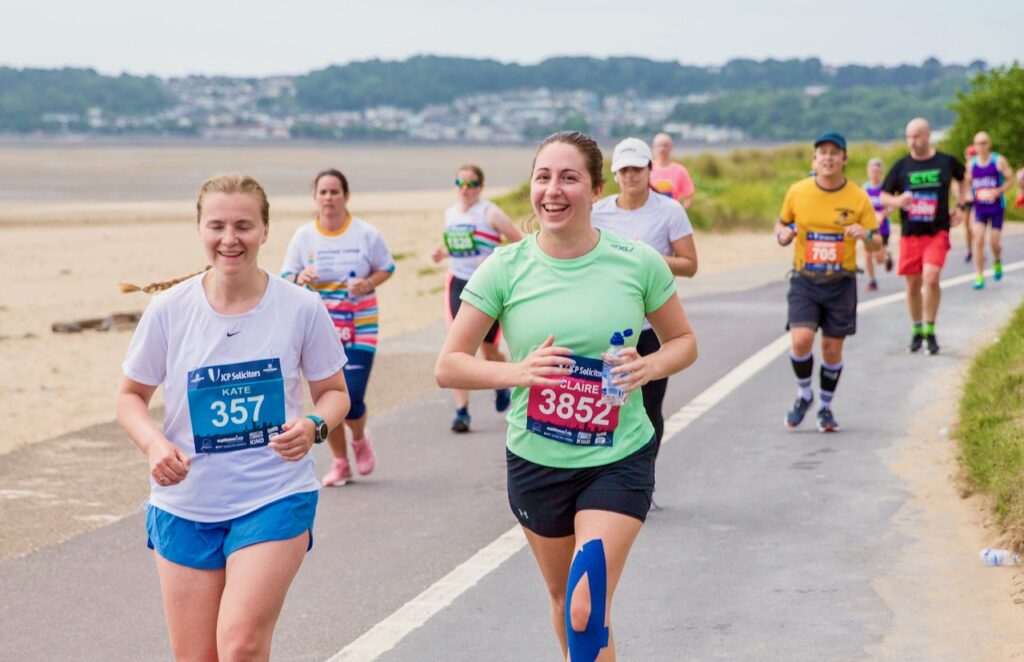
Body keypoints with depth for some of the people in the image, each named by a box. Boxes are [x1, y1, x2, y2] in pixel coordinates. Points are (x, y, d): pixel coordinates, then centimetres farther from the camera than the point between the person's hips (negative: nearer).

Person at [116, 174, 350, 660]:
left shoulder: (302, 308, -6)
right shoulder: (168, 310, -4)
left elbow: (334, 392, 6)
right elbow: (130, 395, 6)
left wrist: (315, 426, -16)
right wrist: (153, 443, -14)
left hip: (275, 498, -2)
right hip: (185, 506, 2)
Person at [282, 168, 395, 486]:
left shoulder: (365, 233, -5)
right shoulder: (303, 236, -1)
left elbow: (387, 268, 6)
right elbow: (285, 278, 4)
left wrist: (368, 284, -14)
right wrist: (300, 278, -19)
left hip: (359, 328, -2)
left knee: (352, 400, -10)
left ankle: (360, 440, 26)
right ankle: (340, 463, 22)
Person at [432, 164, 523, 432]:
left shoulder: (489, 213, -9)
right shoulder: (450, 213, 9)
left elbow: (520, 244, -9)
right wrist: (443, 253, 2)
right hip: (457, 285, 4)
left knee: (489, 350, 7)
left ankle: (502, 387, 39)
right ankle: (461, 410, -7)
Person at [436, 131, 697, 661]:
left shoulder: (638, 263, -9)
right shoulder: (505, 268, -9)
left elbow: (683, 340, 6)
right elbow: (448, 366, -6)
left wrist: (650, 366, -16)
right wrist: (516, 371, -24)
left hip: (619, 461, -2)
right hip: (535, 460, 2)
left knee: (588, 610, -13)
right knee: (563, 597, 19)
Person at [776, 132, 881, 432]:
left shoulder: (858, 198, -3)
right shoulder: (797, 192, -1)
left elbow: (877, 244, 1)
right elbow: (782, 224, 14)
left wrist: (865, 236, -22)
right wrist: (782, 235, -9)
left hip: (841, 283, 0)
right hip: (804, 281, 0)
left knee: (832, 349, 4)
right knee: (801, 340, -17)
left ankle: (826, 407, 27)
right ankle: (803, 395, 11)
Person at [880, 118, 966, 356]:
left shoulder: (946, 162, 0)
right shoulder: (901, 166, 0)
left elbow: (962, 179, 21)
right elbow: (883, 196, 5)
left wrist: (959, 206, 10)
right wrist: (897, 200, -17)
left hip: (938, 232, -2)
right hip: (910, 234, 2)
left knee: (931, 278, -19)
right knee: (913, 284, 7)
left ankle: (930, 332, -5)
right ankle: (917, 331, 26)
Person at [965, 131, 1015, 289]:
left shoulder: (999, 161, -6)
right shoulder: (971, 163, 5)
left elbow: (1010, 180, -5)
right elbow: (967, 183, 16)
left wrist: (997, 192, -19)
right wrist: (972, 194, -4)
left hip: (996, 207, -2)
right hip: (979, 208, 2)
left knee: (994, 242, -1)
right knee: (978, 240, -11)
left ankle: (997, 262, 34)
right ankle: (979, 277, -8)